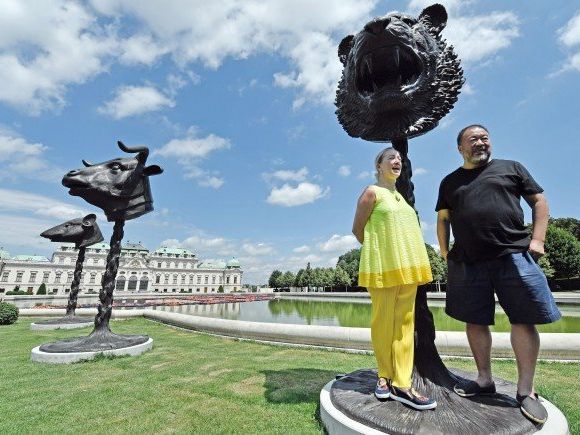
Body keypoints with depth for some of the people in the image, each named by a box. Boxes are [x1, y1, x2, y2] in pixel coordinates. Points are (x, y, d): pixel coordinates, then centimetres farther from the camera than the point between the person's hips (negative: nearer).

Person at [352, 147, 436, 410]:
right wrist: (376, 250, 3)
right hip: (382, 266, -7)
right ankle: (385, 376, 17)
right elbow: (357, 229, -2)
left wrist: (407, 261, 15)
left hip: (405, 267, 7)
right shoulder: (372, 192, -3)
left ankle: (401, 384, 10)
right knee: (383, 322, 1)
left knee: (405, 323, 4)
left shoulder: (399, 195, 19)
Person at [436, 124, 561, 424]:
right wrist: (445, 252, 6)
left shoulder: (511, 168, 12)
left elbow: (539, 201, 10)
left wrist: (537, 239, -3)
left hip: (513, 255, -1)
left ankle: (525, 390, 15)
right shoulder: (450, 182, 15)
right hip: (467, 261, 2)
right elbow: (443, 219, 15)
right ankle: (484, 380, 23)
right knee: (475, 321, 7)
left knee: (524, 320, -2)